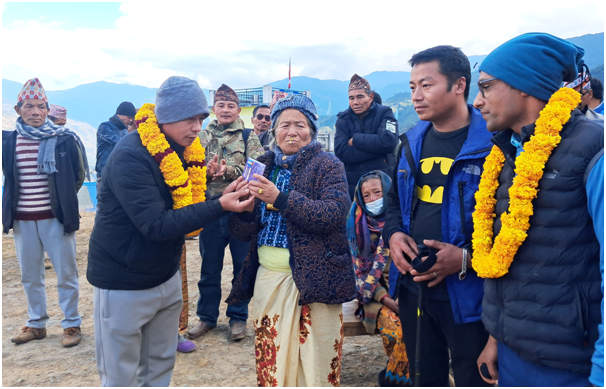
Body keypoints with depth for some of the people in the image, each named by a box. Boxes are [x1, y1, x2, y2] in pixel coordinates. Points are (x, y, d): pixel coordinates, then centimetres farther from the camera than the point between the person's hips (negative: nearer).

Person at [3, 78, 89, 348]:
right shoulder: (9, 140, 2)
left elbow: (79, 174, 3)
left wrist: (62, 196, 5)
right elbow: (7, 176, 14)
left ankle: (72, 324, 18)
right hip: (23, 220, 4)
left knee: (66, 275, 4)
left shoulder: (64, 139, -7)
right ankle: (36, 324, 31)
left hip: (56, 217, -4)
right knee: (30, 276, 15)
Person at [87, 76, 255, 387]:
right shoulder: (131, 156, -23)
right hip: (123, 285, -7)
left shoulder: (187, 151, 1)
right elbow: (156, 225, -30)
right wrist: (219, 207, -34)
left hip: (166, 277, 7)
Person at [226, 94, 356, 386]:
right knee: (270, 363, 12)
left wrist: (280, 198, -25)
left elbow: (334, 214, -19)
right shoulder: (263, 167, 11)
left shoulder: (328, 165, -1)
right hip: (268, 278, 4)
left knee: (317, 364, 3)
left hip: (314, 278, -4)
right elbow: (243, 233, 10)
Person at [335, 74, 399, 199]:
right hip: (352, 187, 2)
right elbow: (340, 152, -9)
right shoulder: (343, 119, 6)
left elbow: (388, 142, -18)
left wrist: (355, 139, -9)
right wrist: (376, 147, -15)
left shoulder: (384, 113, 1)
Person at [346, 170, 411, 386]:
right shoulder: (358, 226, 5)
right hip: (375, 294, 0)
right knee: (393, 329, -29)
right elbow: (359, 270, 3)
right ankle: (403, 378, -2)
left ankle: (393, 380, -5)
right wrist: (385, 298, -10)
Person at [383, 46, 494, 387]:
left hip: (466, 293, -6)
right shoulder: (412, 143, 7)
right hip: (413, 287, 6)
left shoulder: (491, 144, -14)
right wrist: (393, 234, -1)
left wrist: (467, 258, -23)